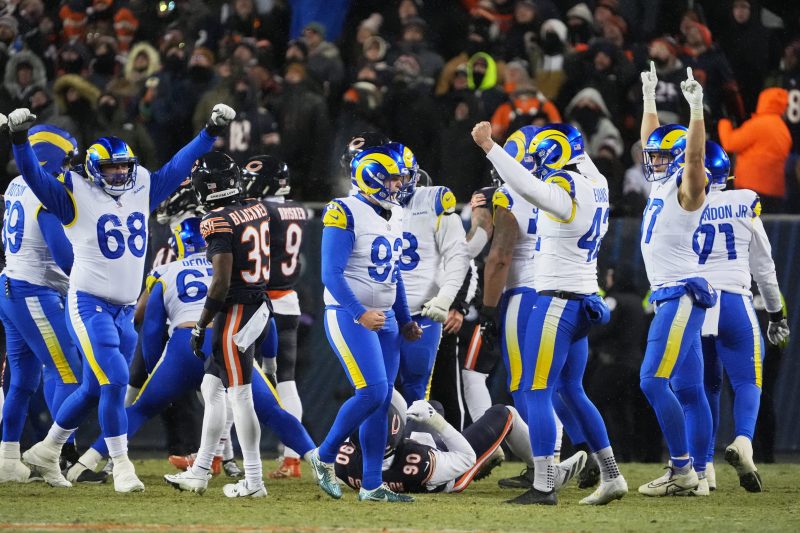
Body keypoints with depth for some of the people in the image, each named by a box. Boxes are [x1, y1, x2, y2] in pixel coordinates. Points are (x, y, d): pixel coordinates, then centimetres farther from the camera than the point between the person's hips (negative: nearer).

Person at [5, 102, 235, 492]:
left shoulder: (141, 192, 10)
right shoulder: (77, 197, -6)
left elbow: (178, 166, 16)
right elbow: (34, 176, -16)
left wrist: (210, 133, 14)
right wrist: (20, 139, -32)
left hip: (124, 311, 7)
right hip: (88, 305, -7)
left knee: (94, 389, 12)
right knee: (114, 381, -16)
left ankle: (46, 452, 27)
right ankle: (121, 465, -8)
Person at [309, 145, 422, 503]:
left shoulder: (394, 215, 12)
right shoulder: (346, 214, -14)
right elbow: (331, 274, -18)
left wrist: (405, 321, 20)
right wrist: (360, 314, -26)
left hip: (384, 319, 8)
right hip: (349, 316, -8)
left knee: (382, 400, 5)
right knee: (372, 392, -17)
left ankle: (372, 486, 8)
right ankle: (324, 457, 2)